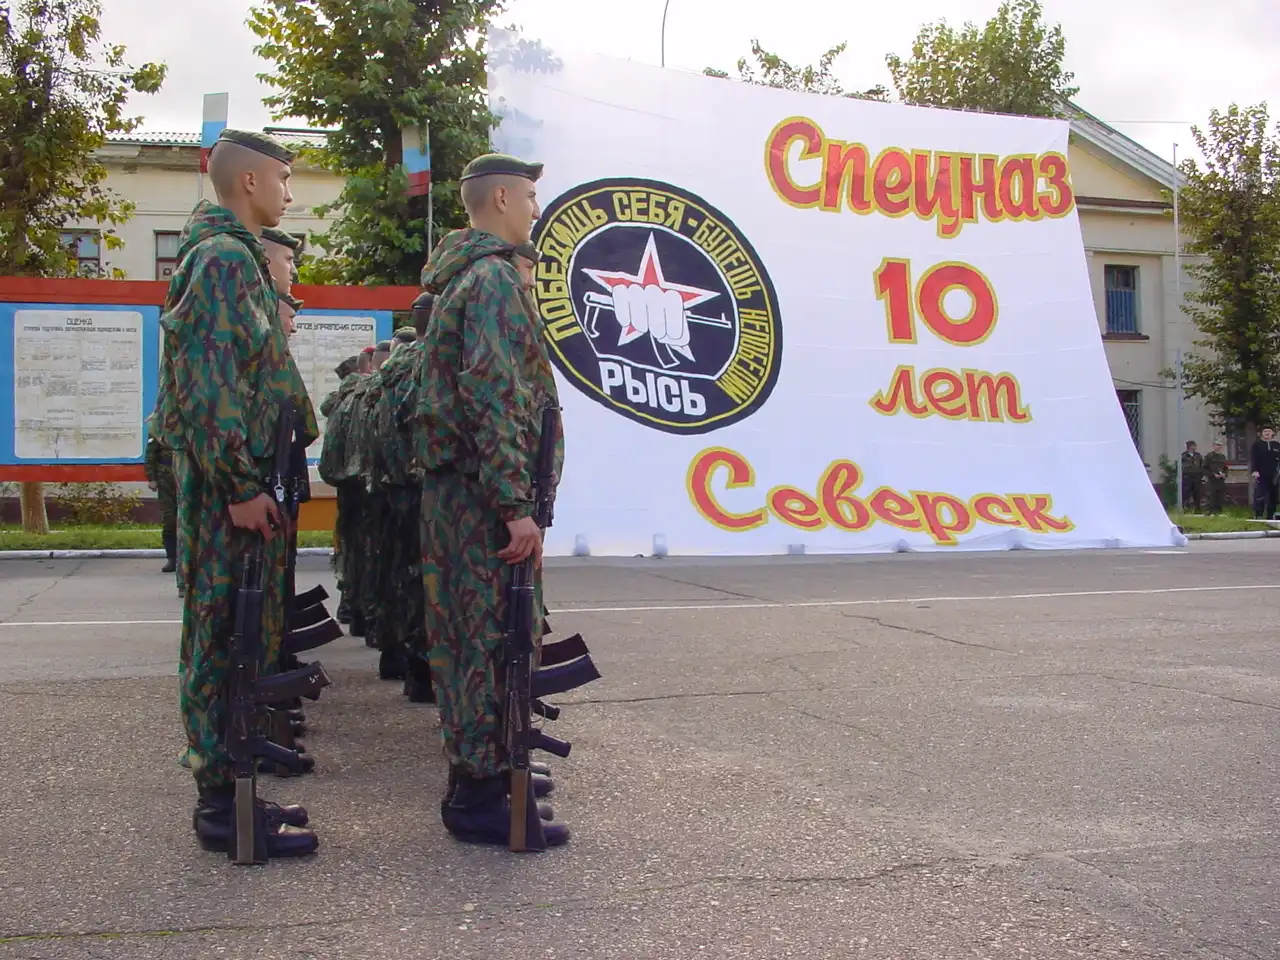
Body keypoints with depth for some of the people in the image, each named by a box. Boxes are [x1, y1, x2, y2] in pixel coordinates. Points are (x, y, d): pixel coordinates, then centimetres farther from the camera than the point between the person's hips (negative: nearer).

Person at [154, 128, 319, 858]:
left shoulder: (237, 256, 20)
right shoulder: (224, 258, -12)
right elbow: (210, 383, -20)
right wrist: (241, 485, -21)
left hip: (241, 480, 10)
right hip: (228, 483, -10)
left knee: (241, 638, 13)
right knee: (225, 640, -4)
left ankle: (228, 791, 22)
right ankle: (223, 805, 3)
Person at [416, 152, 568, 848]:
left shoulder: (458, 276, 19)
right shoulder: (494, 276, -13)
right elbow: (492, 396, -23)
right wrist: (517, 505, -24)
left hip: (454, 487, 10)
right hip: (486, 493, -10)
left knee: (470, 633, 16)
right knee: (493, 637, -6)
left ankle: (483, 764, 27)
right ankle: (477, 795, 0)